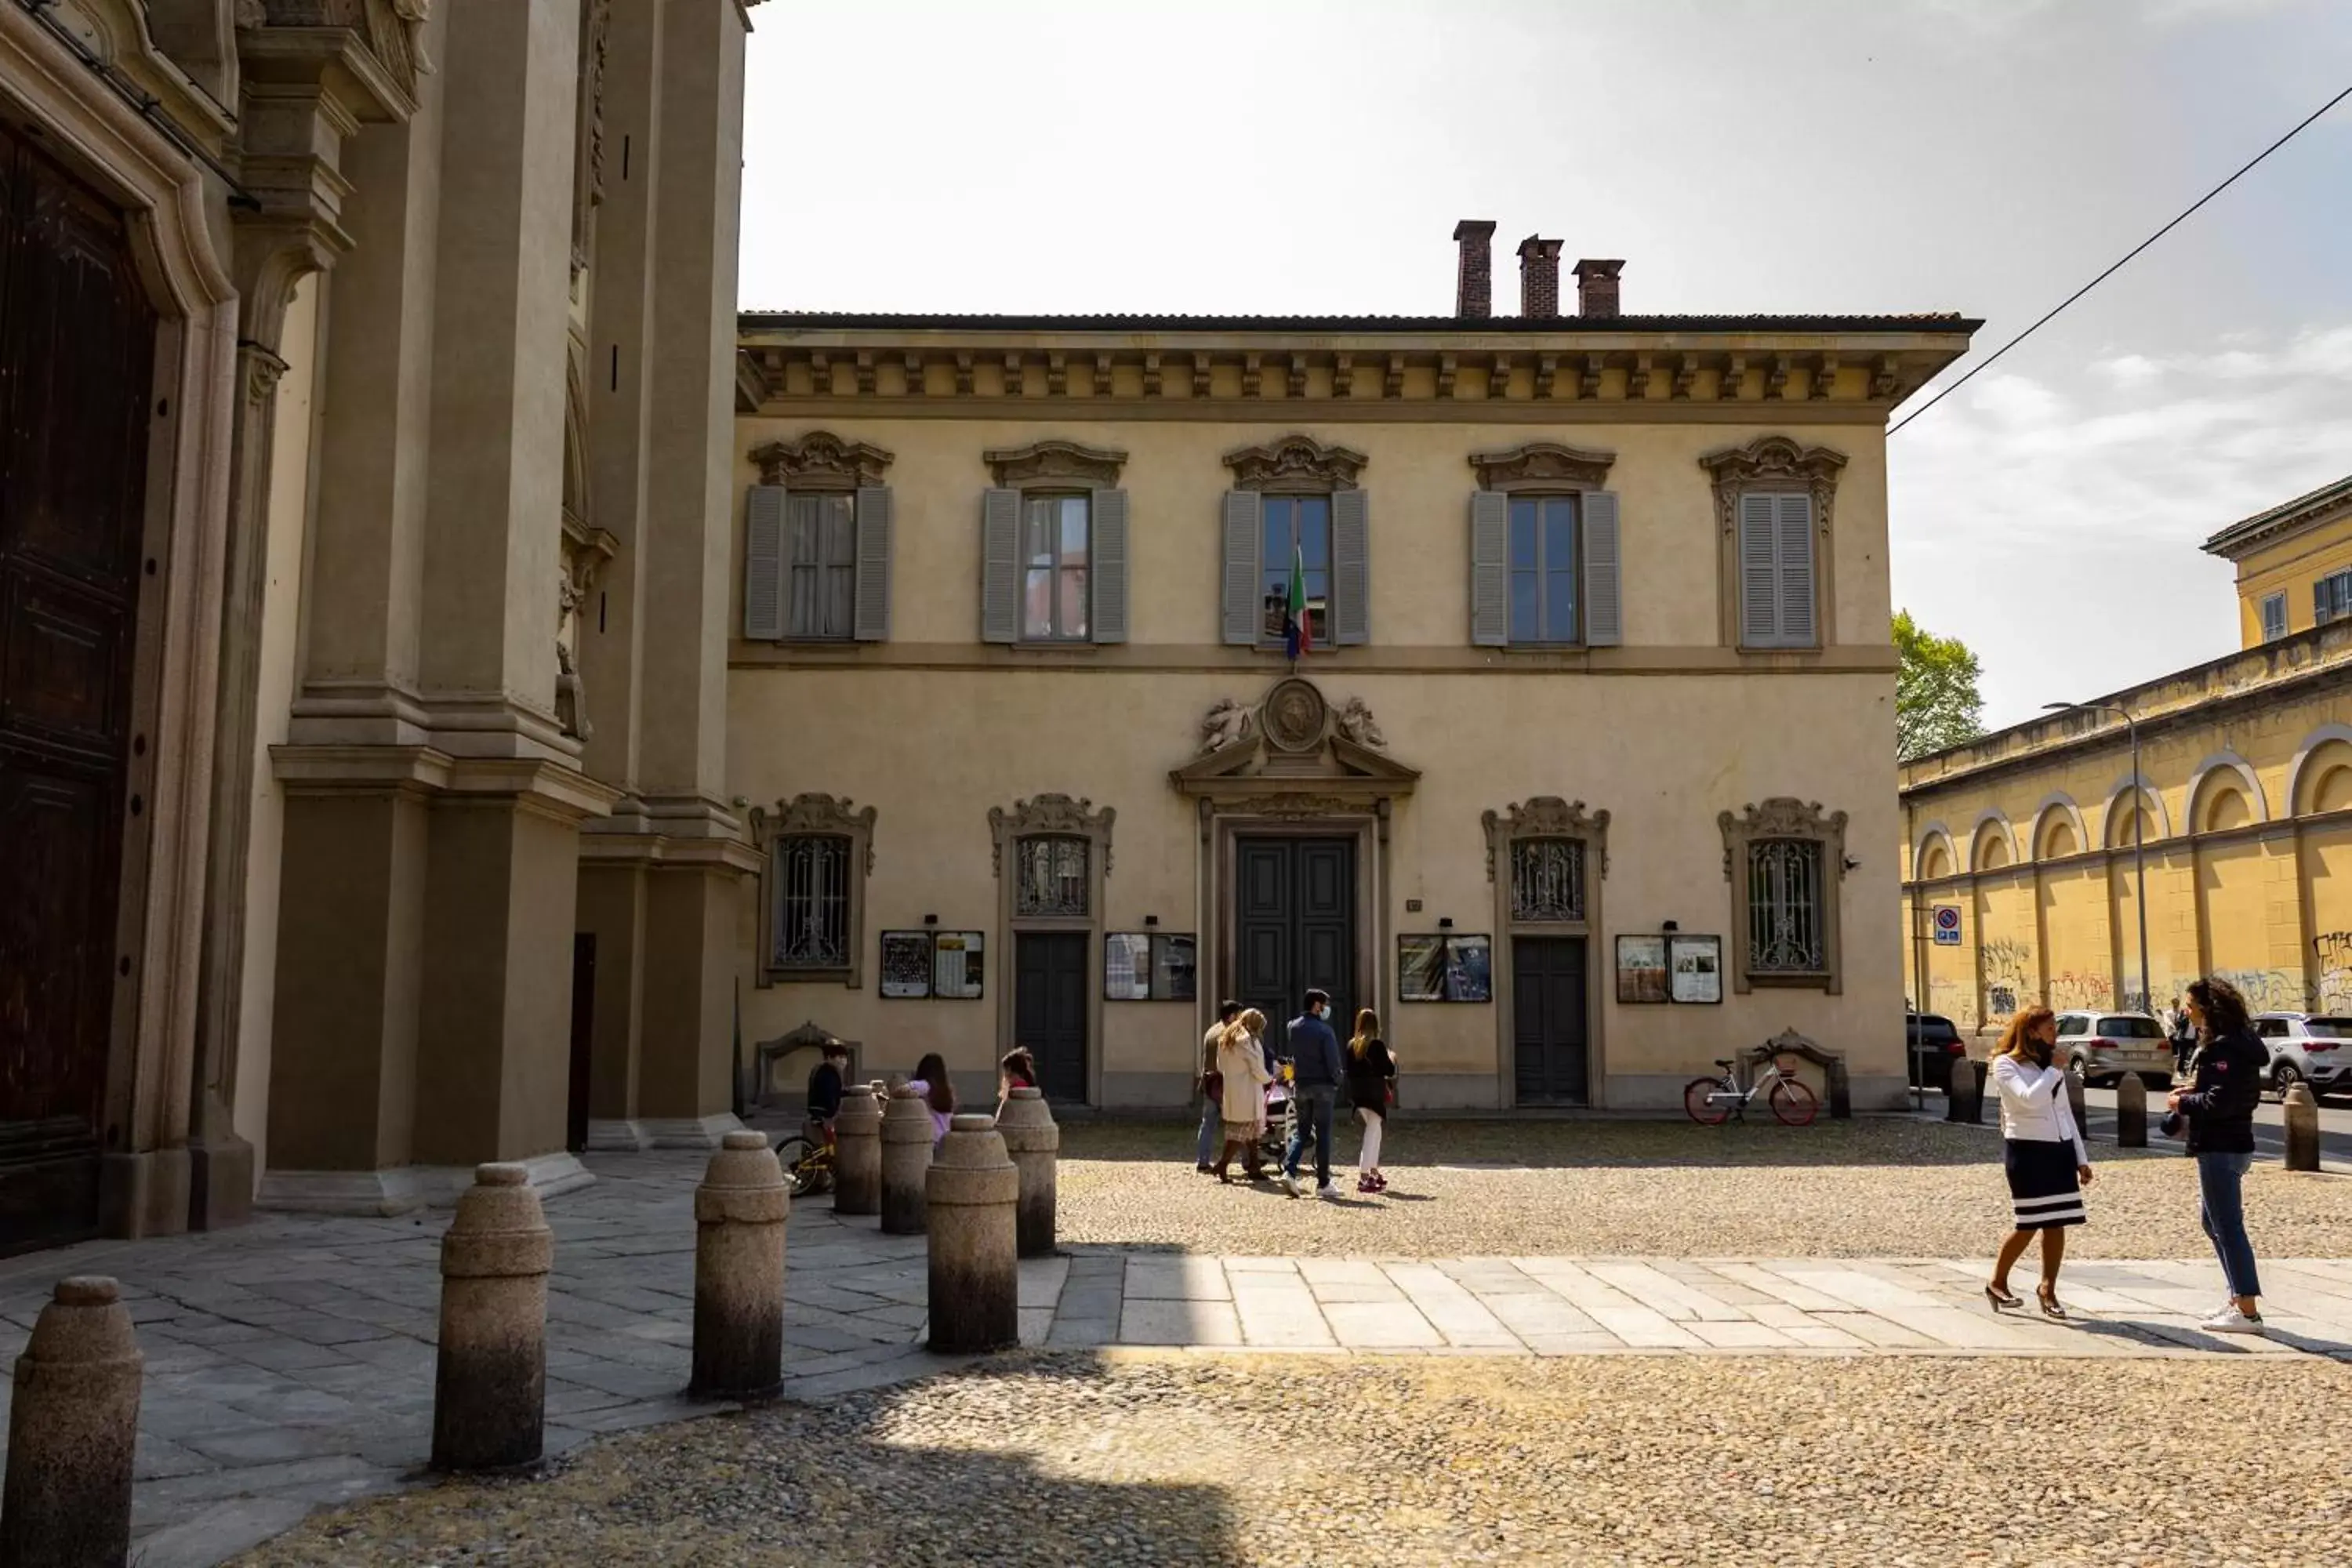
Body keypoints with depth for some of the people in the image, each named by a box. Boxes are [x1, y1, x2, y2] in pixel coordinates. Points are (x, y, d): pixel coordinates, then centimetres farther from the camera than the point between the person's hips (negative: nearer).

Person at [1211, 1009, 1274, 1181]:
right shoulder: (1248, 1040, -13)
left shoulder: (1225, 1038, 14)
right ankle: (1222, 1166, -8)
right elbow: (1257, 1069, -12)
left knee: (1252, 1130, 14)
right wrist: (1269, 1079, 4)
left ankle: (1253, 1167, 16)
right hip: (1246, 1092, -9)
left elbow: (1221, 1067, 17)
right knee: (1241, 1131, -4)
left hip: (1230, 1089, 9)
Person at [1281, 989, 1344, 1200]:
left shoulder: (1293, 1027, 3)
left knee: (1301, 1131, 12)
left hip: (1301, 1085, 5)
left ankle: (1290, 1171, -7)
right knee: (1323, 1133, 3)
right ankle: (1323, 1184, 6)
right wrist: (1338, 1076, 4)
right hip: (1322, 1086, -5)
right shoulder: (1324, 1030, -15)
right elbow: (1333, 1062, -13)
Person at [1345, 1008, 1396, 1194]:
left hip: (1358, 1094, 6)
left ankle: (1374, 1173, 26)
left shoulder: (1352, 1045, 5)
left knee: (1373, 1132, 20)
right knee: (1372, 1134, -2)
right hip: (1374, 1094, -6)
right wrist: (1392, 1060, 9)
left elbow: (1349, 1070, 8)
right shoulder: (1377, 1045, -13)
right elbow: (1389, 1070, -11)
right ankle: (1364, 1178, -6)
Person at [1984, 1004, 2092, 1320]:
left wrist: (2081, 1157, 14)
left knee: (2057, 1224, 3)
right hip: (2026, 1150, -6)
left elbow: (2066, 1112, 17)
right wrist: (2055, 1070, -14)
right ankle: (1997, 1283, 13)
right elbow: (2029, 1099, -23)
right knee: (2028, 1226, -4)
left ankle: (2048, 1290, 13)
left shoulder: (2052, 1065, 15)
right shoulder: (2006, 1064, -6)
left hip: (2059, 1149, 6)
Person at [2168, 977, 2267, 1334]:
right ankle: (2239, 1299, 26)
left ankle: (2248, 1311, -2)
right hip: (2226, 1144, 11)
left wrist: (2182, 1103, -10)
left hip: (2220, 1149, -11)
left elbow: (2219, 1102, -25)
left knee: (2228, 1227, -6)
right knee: (2213, 1221, 19)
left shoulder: (2225, 1048, -20)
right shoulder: (2236, 1042, 13)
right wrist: (2193, 1091, 7)